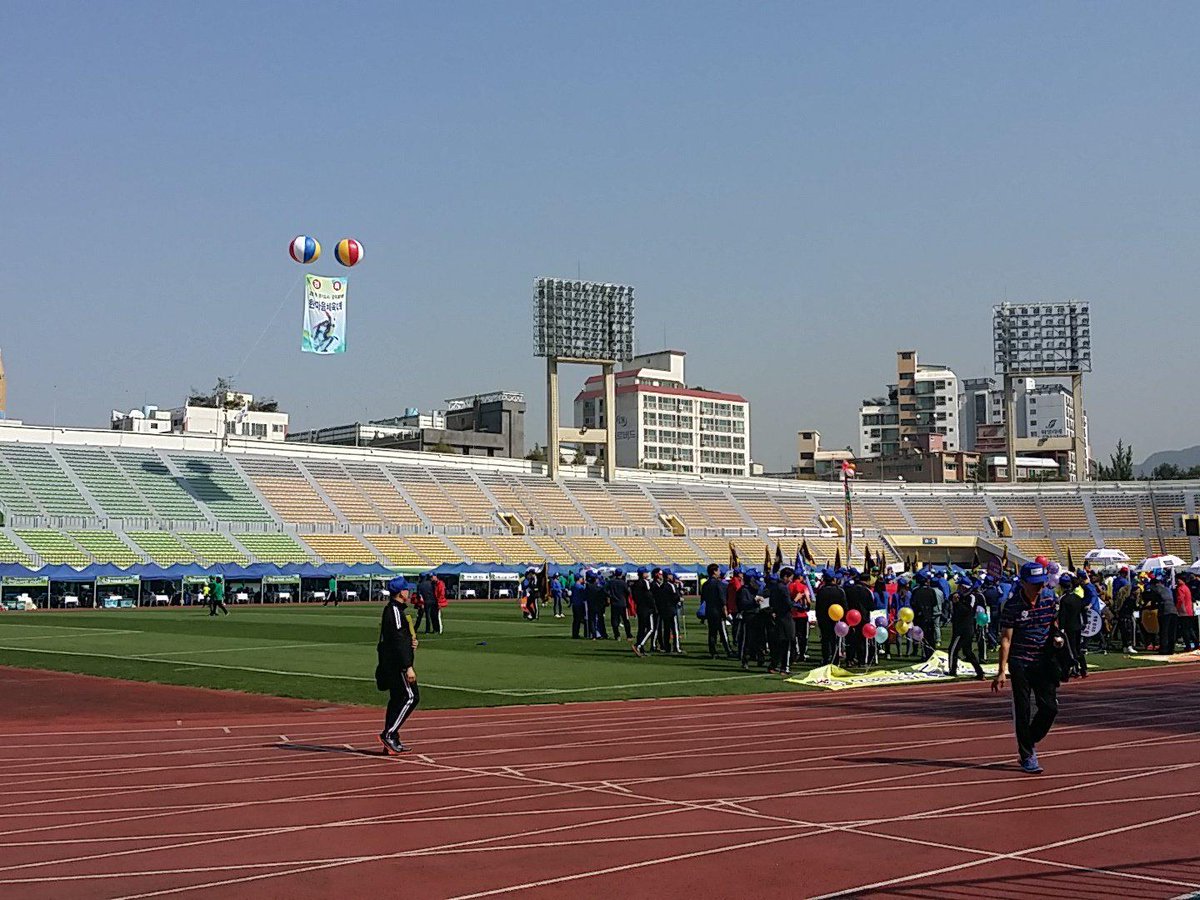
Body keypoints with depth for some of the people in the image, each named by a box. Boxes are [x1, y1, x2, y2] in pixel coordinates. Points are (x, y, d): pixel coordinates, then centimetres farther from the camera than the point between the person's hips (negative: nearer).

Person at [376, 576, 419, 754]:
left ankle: (392, 742, 14)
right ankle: (388, 734, -12)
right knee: (410, 697, -10)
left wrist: (411, 641, 5)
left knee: (397, 699, 12)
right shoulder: (395, 611, -15)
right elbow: (398, 642, -22)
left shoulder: (391, 609, 17)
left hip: (392, 664, 11)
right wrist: (408, 667, -24)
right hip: (398, 663, -11)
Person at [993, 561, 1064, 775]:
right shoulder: (1012, 606, -12)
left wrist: (1057, 636, -1)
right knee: (1022, 710, -2)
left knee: (1050, 707, 1)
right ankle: (1027, 757, 8)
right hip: (1020, 662, -4)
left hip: (1044, 660, 4)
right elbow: (1006, 639, -11)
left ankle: (1029, 744, 24)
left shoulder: (1050, 598, 0)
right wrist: (1002, 671, -14)